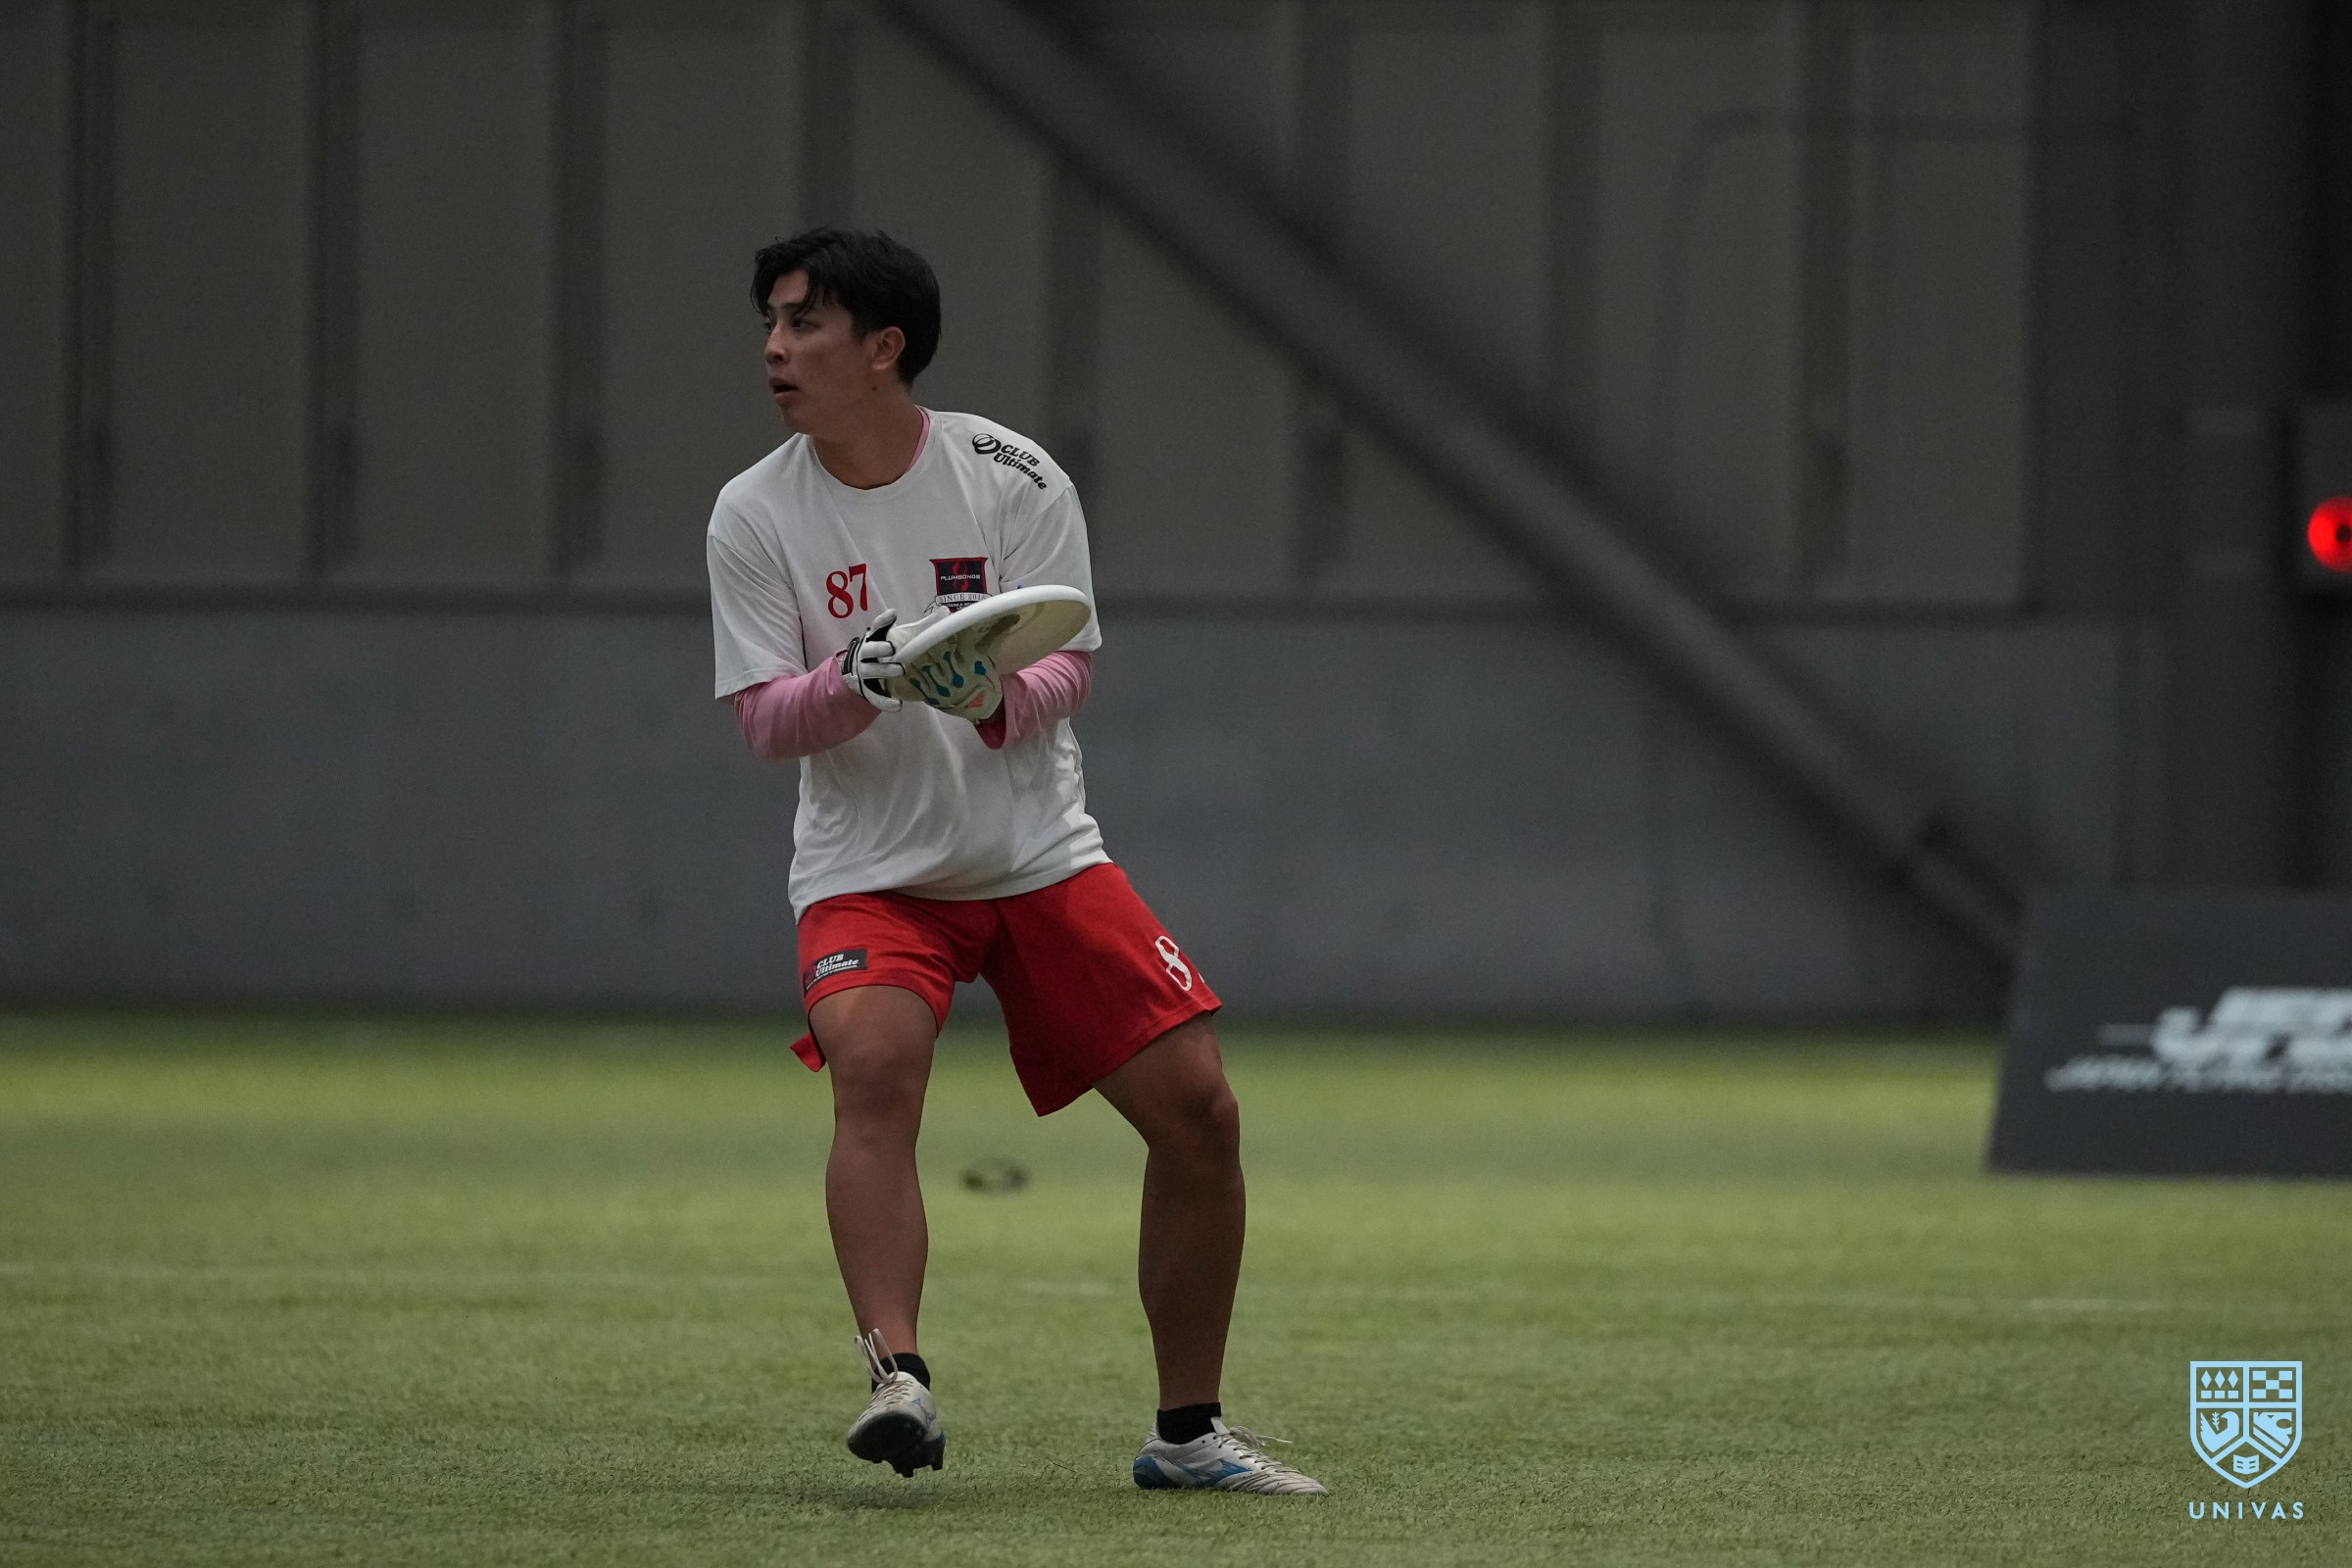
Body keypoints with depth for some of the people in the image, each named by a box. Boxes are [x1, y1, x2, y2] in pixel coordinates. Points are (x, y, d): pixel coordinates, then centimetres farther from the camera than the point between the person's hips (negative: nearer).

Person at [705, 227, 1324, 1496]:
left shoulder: (1010, 476, -4)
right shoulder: (754, 514, -3)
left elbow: (1072, 662, -5)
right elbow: (763, 718, -5)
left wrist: (1000, 693, -28)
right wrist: (855, 683, -27)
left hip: (1040, 852, 2)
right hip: (869, 866, -1)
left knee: (1197, 1106, -4)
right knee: (873, 1063, -31)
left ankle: (1188, 1430, 9)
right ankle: (896, 1377, -37)